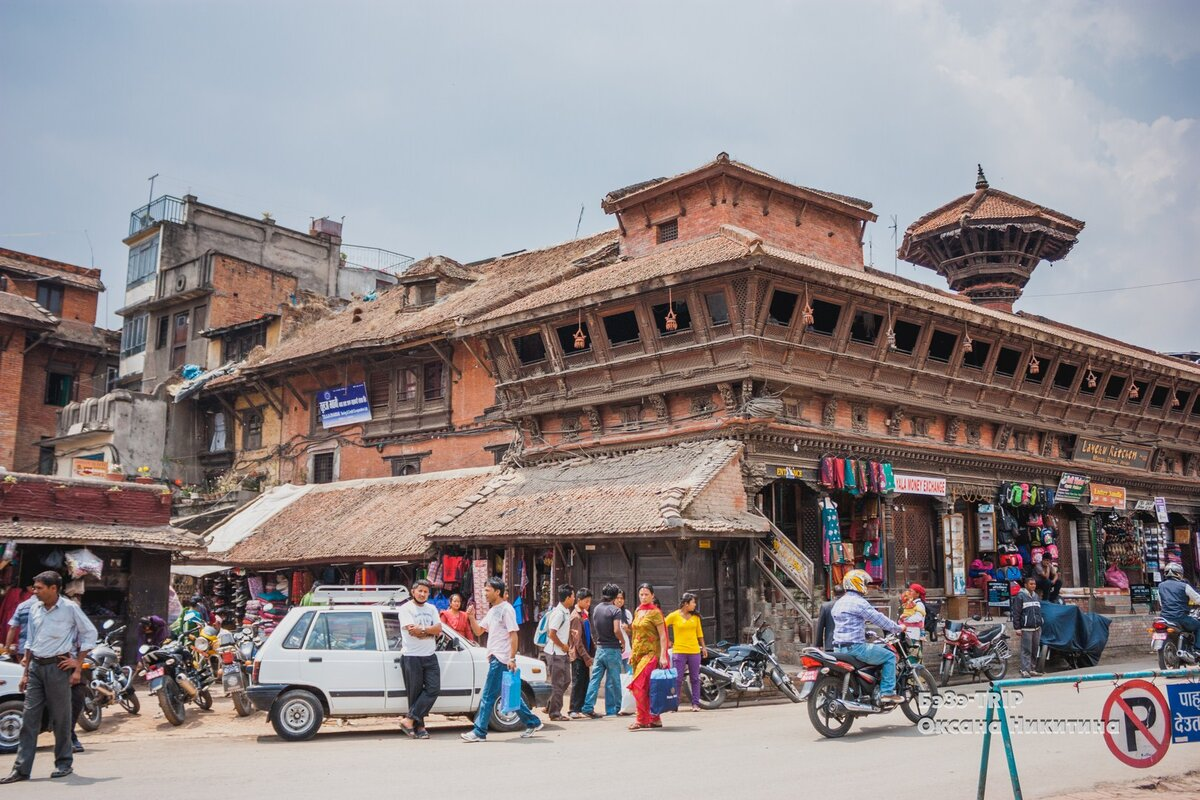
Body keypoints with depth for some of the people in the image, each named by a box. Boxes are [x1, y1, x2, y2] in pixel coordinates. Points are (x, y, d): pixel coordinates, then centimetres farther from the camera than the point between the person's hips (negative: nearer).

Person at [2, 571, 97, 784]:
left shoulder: (69, 608, -6)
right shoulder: (35, 610, 10)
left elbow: (90, 633, -1)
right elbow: (30, 642, 17)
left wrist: (77, 662, -4)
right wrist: (26, 672, 15)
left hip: (58, 666, -5)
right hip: (36, 667, 5)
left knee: (60, 718, 1)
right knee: (29, 717, 2)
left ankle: (64, 764, 13)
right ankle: (21, 768, 3)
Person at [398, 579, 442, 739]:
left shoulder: (431, 609, 14)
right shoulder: (406, 609, -5)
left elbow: (438, 629, 0)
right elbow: (412, 631, -18)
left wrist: (422, 630, -15)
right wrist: (431, 631, -8)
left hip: (430, 656, 5)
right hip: (411, 657, -5)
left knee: (433, 689, -6)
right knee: (415, 693, -1)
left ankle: (409, 719, -4)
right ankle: (419, 726, 6)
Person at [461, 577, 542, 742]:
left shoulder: (506, 609, -10)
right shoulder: (492, 611, 17)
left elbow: (513, 634, -15)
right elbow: (478, 631, 18)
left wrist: (512, 658, -20)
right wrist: (471, 617, 2)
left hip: (501, 659, -9)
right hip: (495, 658, 9)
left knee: (488, 696, -6)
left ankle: (479, 732, -2)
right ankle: (532, 722, 20)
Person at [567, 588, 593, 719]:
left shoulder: (584, 614, 14)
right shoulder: (576, 616, -14)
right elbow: (577, 640, -18)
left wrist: (590, 654, 13)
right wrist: (586, 657, -19)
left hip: (584, 655, 8)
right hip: (578, 655, -8)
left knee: (585, 682, 10)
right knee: (577, 682, -5)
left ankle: (581, 708, 15)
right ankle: (574, 711, -1)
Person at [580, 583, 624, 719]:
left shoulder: (597, 609, 7)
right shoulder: (615, 610, -13)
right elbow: (616, 630, -21)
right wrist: (623, 641, -6)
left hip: (599, 648, 5)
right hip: (612, 649, -5)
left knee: (595, 678, 6)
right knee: (613, 681, 4)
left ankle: (588, 707, -2)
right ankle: (611, 709, 10)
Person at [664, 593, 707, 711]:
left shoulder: (695, 616, 9)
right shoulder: (674, 615, -5)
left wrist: (703, 647, 16)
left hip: (694, 651, 4)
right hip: (679, 651, -4)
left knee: (695, 678, 5)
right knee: (677, 679, -3)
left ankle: (695, 703, 11)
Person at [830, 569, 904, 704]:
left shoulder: (839, 603, 17)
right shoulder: (858, 602, -12)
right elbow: (878, 619, -11)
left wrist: (867, 633, 33)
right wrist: (898, 628, 1)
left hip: (839, 648, 9)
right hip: (855, 647, -9)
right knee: (889, 656, 1)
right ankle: (887, 692, -4)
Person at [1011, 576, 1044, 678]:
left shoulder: (1036, 596, 15)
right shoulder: (1020, 596, -7)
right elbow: (1016, 613, -9)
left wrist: (1040, 625, 20)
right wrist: (1017, 628, -12)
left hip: (1037, 628, 7)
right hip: (1026, 628, -7)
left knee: (1035, 650, 9)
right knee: (1026, 650, -8)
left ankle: (1032, 669, 17)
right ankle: (1025, 670, -7)